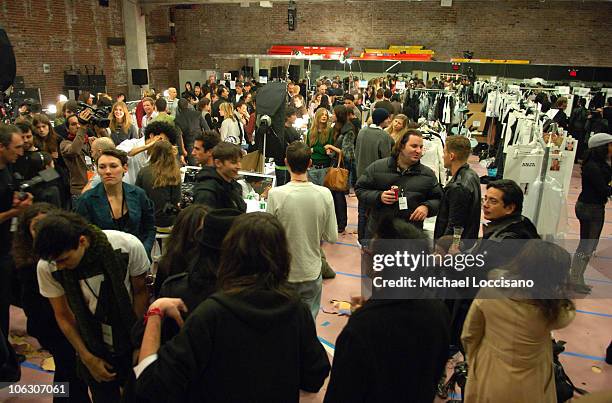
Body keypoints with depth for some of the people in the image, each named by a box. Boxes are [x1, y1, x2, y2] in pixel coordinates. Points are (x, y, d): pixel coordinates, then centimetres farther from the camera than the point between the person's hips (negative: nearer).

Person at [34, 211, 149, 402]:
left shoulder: (128, 246, -25)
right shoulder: (46, 267, -18)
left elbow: (140, 291, -10)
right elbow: (63, 316, -4)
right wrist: (87, 358, -3)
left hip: (133, 344, -1)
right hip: (94, 350, 1)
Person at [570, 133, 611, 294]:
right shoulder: (592, 166, -19)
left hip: (597, 208, 10)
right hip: (589, 208, -10)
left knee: (591, 247, 16)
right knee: (585, 246, -2)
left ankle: (579, 279, 26)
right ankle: (574, 280, 9)